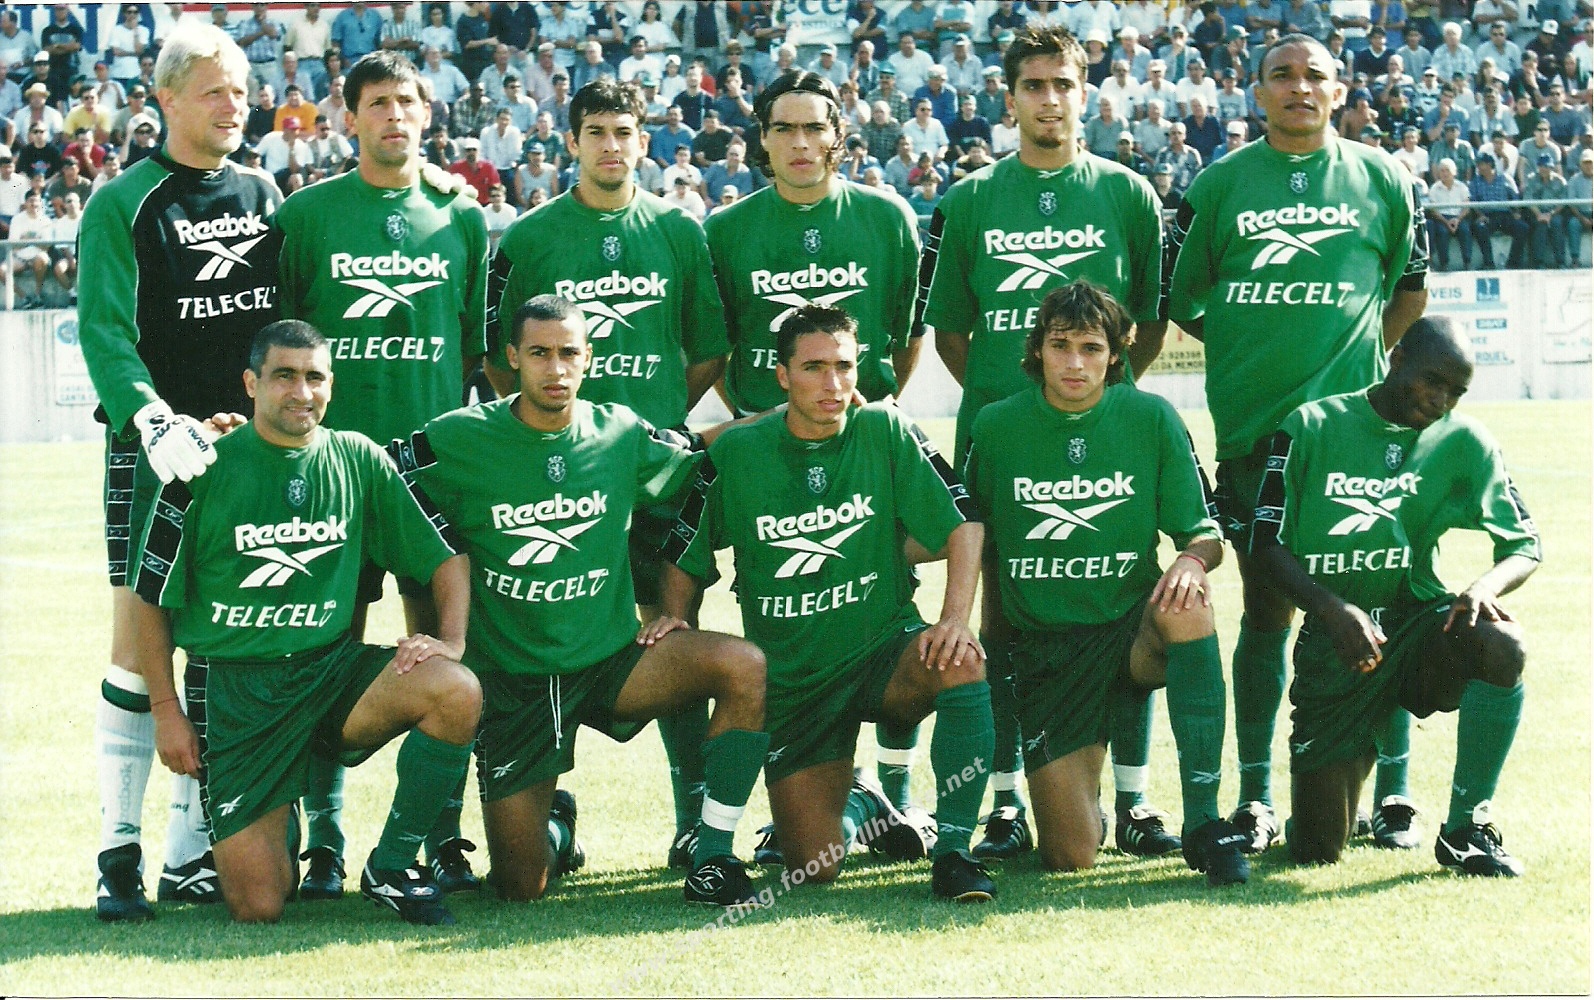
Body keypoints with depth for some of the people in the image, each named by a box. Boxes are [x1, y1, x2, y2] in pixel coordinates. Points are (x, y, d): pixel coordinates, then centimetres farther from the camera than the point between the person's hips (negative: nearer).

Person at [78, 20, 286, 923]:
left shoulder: (265, 197, 14)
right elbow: (105, 330, -11)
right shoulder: (124, 206, -1)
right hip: (161, 448, -4)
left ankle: (193, 854, 9)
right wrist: (155, 422, -25)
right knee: (140, 640, -8)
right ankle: (120, 854, -4)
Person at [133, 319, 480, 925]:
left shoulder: (357, 460, 4)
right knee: (258, 908, -14)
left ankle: (390, 870, -10)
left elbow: (446, 557, 8)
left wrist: (451, 640, -10)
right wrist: (167, 712, -1)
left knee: (456, 691, -29)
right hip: (232, 687, -3)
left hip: (331, 669, 3)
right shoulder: (205, 470, -4)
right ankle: (280, 825, 25)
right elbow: (152, 601, 3)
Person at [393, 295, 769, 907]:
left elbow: (705, 455, 17)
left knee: (742, 665, -27)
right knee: (520, 889, -4)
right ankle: (555, 827, 36)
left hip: (611, 659, 2)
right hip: (511, 678, -1)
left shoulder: (620, 434, 0)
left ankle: (713, 858, -15)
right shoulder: (459, 440, -8)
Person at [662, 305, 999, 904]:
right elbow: (685, 557, 11)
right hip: (792, 676, 1)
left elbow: (962, 526, -8)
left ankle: (952, 852, -23)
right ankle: (858, 805, 32)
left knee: (962, 663, -37)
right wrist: (673, 617, -6)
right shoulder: (736, 453, -2)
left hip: (884, 651, -1)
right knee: (812, 870, -8)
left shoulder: (884, 434, -5)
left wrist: (955, 620, -22)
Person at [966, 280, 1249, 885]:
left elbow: (1205, 535, -1)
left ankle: (1204, 821, -29)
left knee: (1184, 604, -39)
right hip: (1046, 647, 0)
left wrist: (1192, 560, -23)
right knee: (1070, 857, -12)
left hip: (1133, 628, 0)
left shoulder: (1151, 419, -2)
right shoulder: (996, 427, -1)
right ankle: (1081, 796, 29)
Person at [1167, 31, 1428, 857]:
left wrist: (1367, 363, 10)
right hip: (1254, 428, 0)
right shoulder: (1220, 184, 7)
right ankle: (1255, 799, 10)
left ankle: (1393, 797, 5)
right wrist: (1253, 347, 5)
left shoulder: (1381, 179, 8)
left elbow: (1411, 290, 19)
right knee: (1265, 611, 4)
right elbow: (1180, 301, 12)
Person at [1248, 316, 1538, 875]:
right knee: (1316, 852, -7)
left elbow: (1525, 546, 3)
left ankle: (1465, 828, -19)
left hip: (1417, 622, 1)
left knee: (1501, 644, -36)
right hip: (1334, 641, -1)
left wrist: (1485, 587, -21)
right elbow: (1267, 546, -4)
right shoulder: (1311, 428, -3)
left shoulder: (1462, 442, 3)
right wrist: (1333, 610, -21)